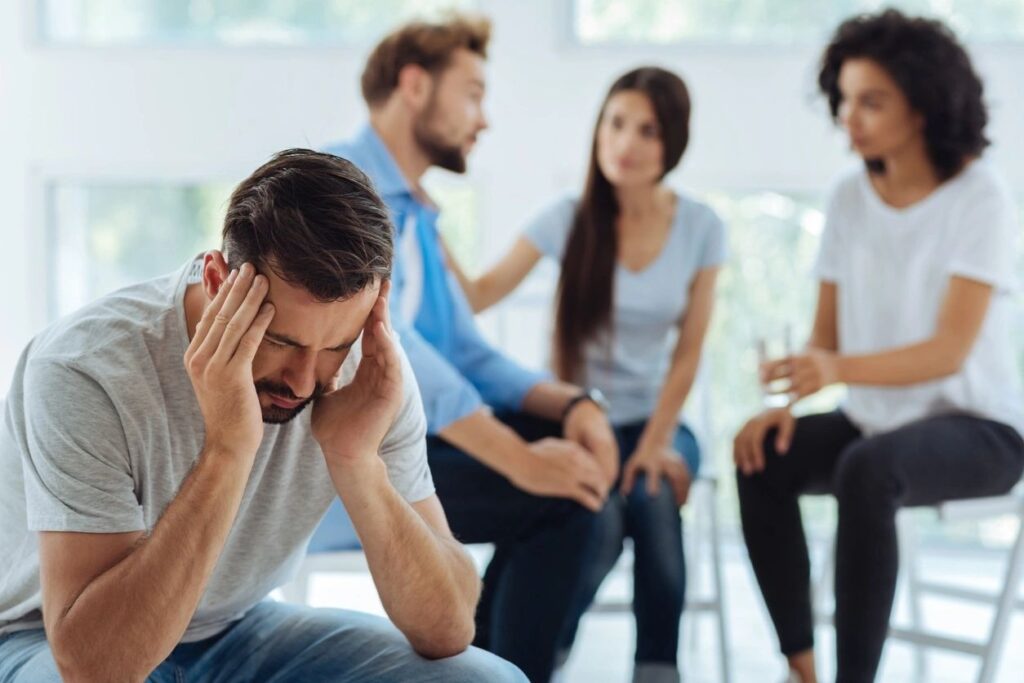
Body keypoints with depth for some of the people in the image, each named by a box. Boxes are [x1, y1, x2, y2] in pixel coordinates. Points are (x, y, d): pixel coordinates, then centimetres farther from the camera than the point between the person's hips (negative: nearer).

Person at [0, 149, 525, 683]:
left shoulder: (369, 369, -15)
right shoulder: (85, 371, -27)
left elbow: (448, 632, -16)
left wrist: (357, 460, -30)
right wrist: (226, 447, -38)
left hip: (235, 631, 4)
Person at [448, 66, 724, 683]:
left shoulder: (701, 228, -1)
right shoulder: (568, 219, -6)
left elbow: (688, 350, 0)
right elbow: (478, 298, -14)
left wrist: (658, 441, -11)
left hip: (652, 419, 1)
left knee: (656, 503, -34)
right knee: (599, 523, -31)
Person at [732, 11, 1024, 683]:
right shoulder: (850, 197, 1)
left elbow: (950, 350, -23)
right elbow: (826, 331, 5)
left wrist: (838, 370, -39)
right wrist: (786, 399, -16)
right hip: (875, 421, 6)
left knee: (867, 470, -35)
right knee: (763, 459, -19)